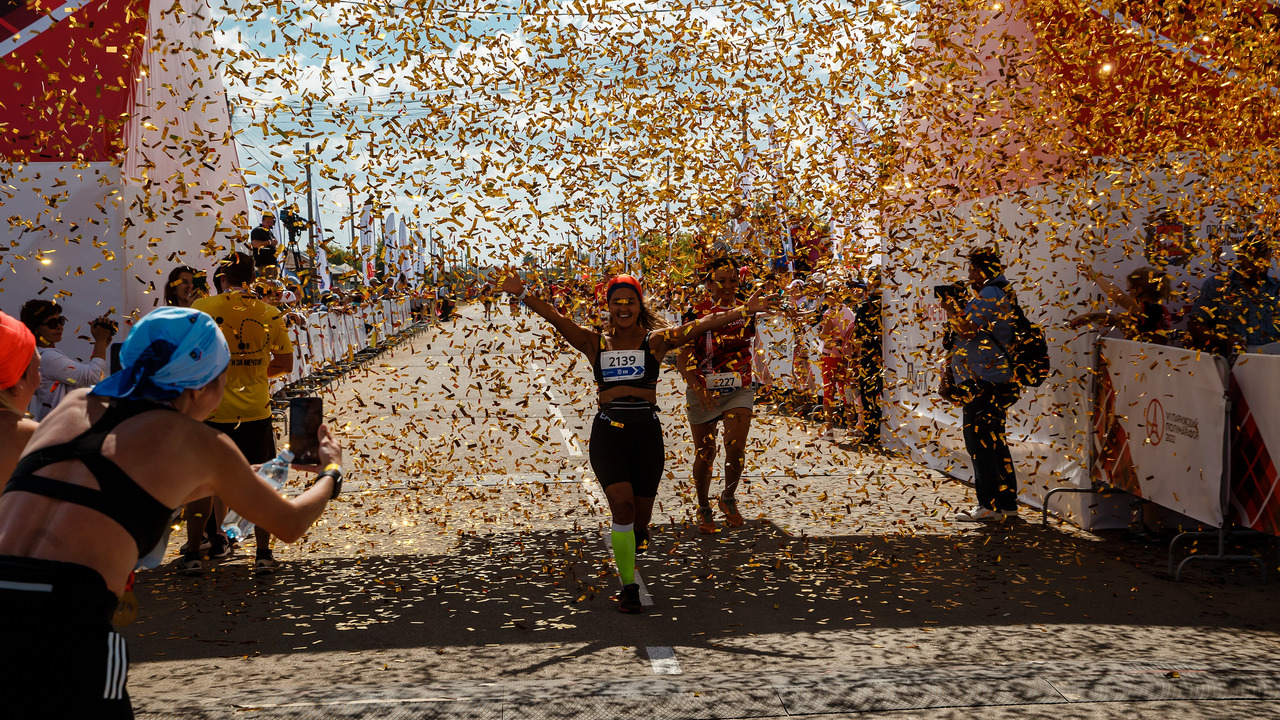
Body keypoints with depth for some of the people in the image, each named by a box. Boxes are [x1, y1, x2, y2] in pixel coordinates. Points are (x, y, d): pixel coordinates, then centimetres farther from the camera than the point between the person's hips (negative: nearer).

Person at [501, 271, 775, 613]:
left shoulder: (656, 340, 4)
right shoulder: (595, 343, 6)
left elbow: (701, 325, -4)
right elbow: (556, 318, -2)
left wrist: (742, 311, -11)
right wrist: (523, 294, -11)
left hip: (646, 431, 1)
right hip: (607, 433, 0)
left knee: (641, 515, 6)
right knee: (622, 503, -16)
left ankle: (634, 540, 46)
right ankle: (629, 586, -3)